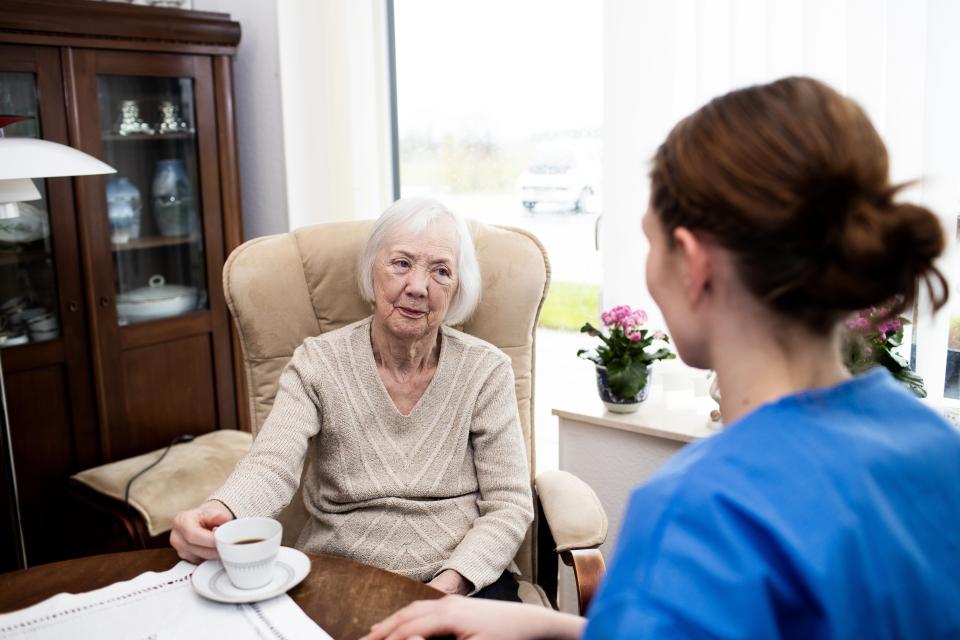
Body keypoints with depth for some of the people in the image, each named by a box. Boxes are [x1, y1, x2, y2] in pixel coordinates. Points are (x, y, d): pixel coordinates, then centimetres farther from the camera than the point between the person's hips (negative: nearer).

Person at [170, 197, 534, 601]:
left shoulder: (486, 370, 0)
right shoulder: (317, 364, 0)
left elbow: (509, 505, -2)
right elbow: (271, 466, -13)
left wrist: (449, 585, -18)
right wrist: (219, 511, -36)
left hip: (464, 580, 0)